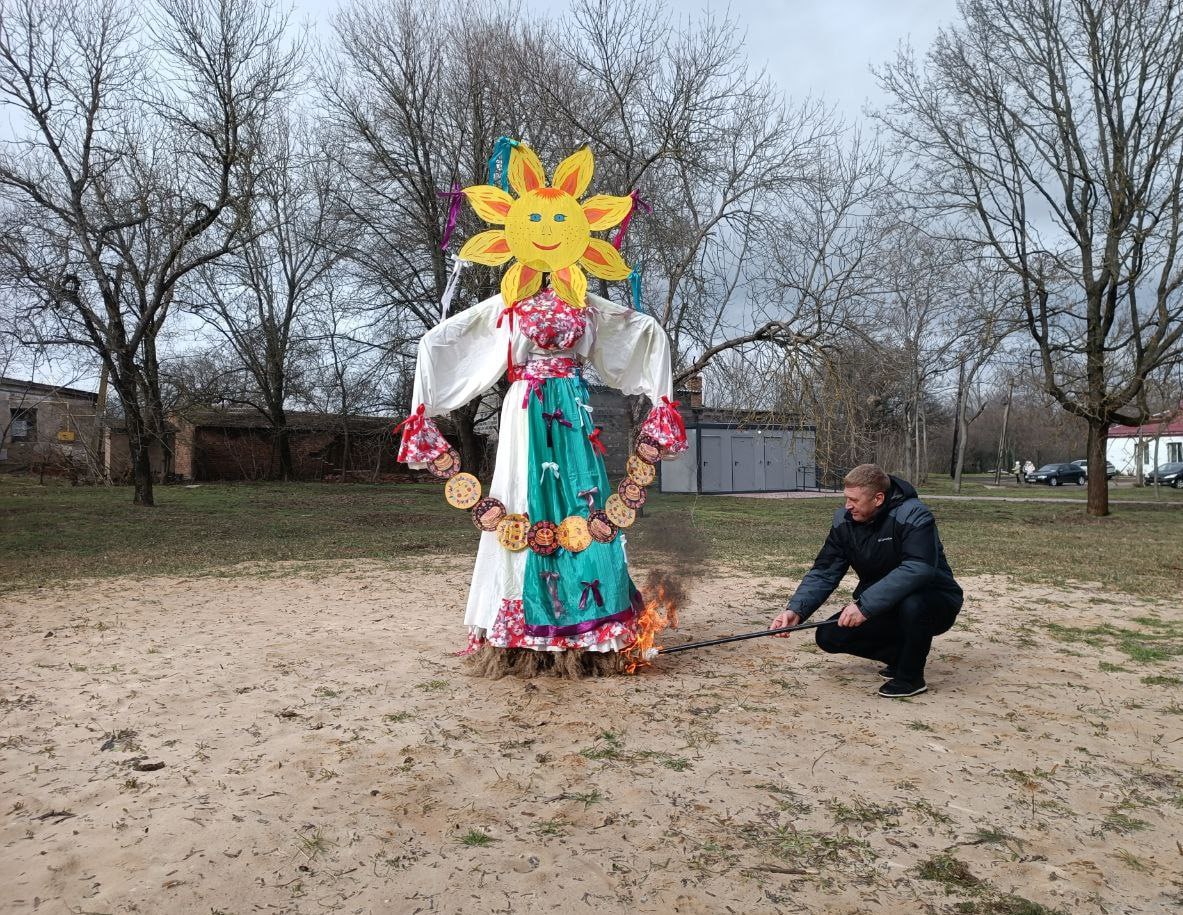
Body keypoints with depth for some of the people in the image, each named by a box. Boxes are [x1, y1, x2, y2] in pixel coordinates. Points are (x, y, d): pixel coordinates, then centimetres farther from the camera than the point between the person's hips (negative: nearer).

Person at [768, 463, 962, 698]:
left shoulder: (914, 515, -25)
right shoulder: (844, 521, -7)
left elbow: (918, 569, -40)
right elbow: (824, 572, -9)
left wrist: (865, 605, -45)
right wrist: (796, 610, -26)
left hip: (935, 602, -6)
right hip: (878, 607, 6)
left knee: (912, 603, -39)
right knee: (829, 636, -11)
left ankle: (911, 676, -12)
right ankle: (900, 655, 11)